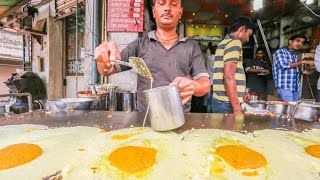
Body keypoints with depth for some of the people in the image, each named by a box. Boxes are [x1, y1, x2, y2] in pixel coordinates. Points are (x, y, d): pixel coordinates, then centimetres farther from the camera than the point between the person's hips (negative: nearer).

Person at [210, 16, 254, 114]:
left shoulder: (224, 42, 20)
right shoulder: (234, 42, -10)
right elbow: (229, 77, -20)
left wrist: (240, 94, 24)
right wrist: (237, 108, -19)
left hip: (221, 101, 10)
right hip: (227, 104, -9)